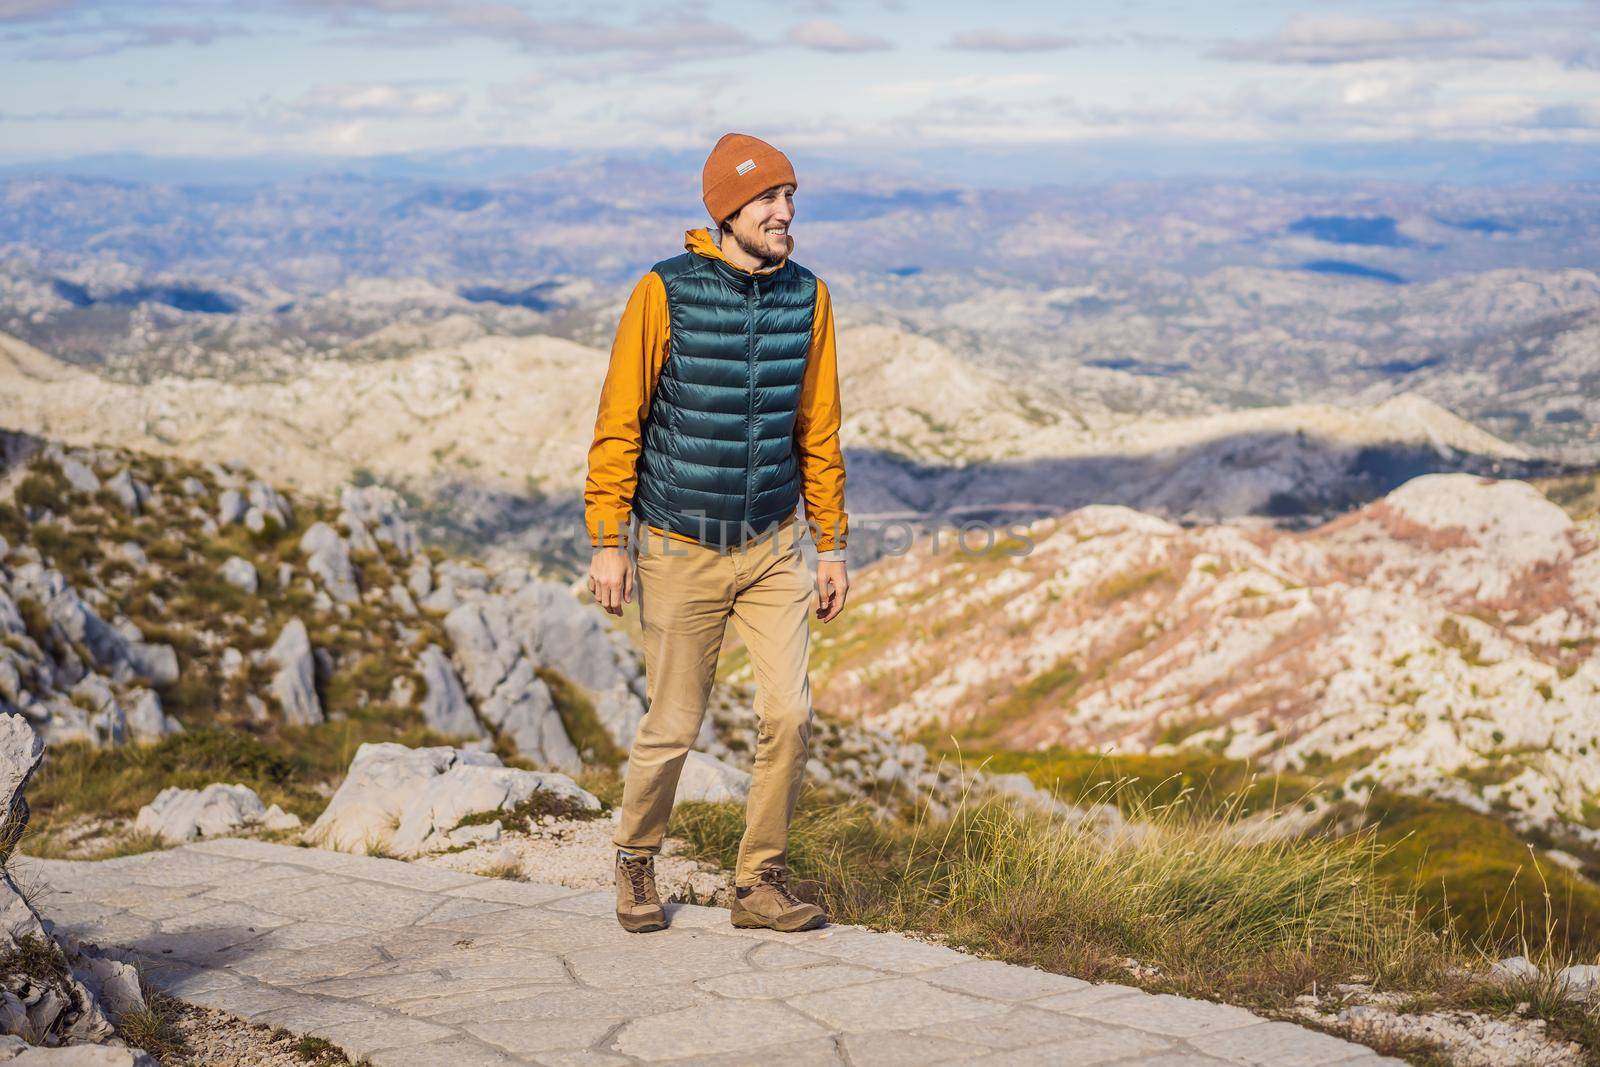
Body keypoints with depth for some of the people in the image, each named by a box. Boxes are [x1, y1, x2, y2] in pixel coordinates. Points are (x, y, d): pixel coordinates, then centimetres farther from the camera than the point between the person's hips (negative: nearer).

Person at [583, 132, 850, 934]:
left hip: (773, 546, 3)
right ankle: (636, 864, 31)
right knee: (673, 726, 5)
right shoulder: (664, 293, -13)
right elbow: (619, 422, -8)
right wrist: (608, 543, -10)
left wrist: (831, 545, 8)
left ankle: (760, 883, 11)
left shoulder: (807, 298, 0)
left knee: (789, 714, -5)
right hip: (680, 550, -3)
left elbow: (818, 430, 7)